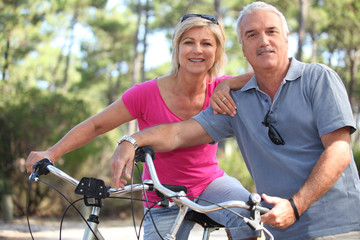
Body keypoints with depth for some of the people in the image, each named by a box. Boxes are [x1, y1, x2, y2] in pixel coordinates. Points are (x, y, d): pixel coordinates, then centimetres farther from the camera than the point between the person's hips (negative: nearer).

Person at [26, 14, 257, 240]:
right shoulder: (147, 94, -17)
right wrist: (51, 153, -24)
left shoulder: (218, 89, -9)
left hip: (210, 183, 1)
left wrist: (227, 85, -31)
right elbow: (96, 125, -12)